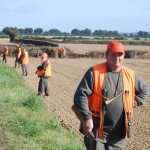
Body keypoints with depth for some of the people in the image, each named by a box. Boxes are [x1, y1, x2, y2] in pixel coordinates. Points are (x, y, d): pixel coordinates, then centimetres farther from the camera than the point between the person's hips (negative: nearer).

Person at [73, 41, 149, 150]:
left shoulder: (130, 75, 6)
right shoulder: (94, 72, -9)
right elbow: (81, 95, -13)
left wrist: (133, 103, 9)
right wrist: (87, 118, -19)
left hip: (119, 133, 5)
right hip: (96, 131, -4)